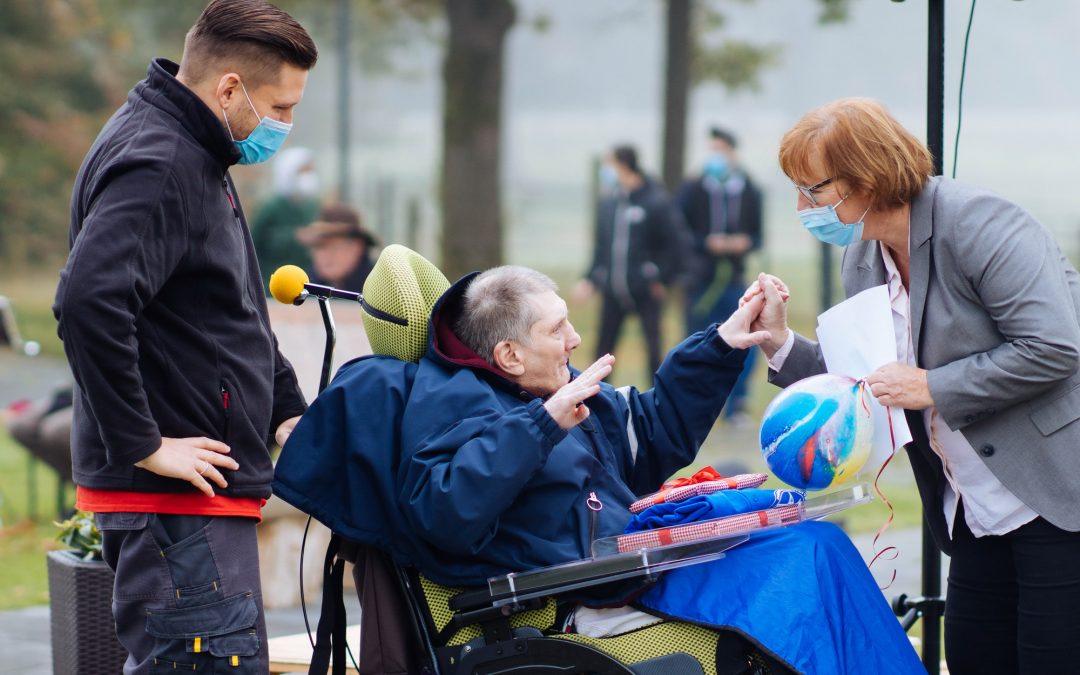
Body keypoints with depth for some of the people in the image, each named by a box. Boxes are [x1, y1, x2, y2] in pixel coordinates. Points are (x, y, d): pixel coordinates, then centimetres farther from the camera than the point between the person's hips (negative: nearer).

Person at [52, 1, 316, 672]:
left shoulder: (197, 158, 17)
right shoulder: (155, 165, -16)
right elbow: (87, 302, -31)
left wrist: (287, 412, 17)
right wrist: (142, 446, -25)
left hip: (207, 490, 11)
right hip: (175, 494, -11)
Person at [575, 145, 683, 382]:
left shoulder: (656, 202, -10)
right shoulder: (607, 204, 7)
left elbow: (673, 244, -9)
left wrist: (662, 279, -11)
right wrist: (590, 279, 8)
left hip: (646, 291, -5)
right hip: (612, 291, 6)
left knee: (654, 350, -1)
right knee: (603, 348, 9)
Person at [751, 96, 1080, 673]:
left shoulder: (977, 225, -17)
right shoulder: (863, 259, 9)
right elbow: (869, 388, 14)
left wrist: (933, 387, -20)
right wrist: (781, 344, 2)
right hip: (981, 513, 9)